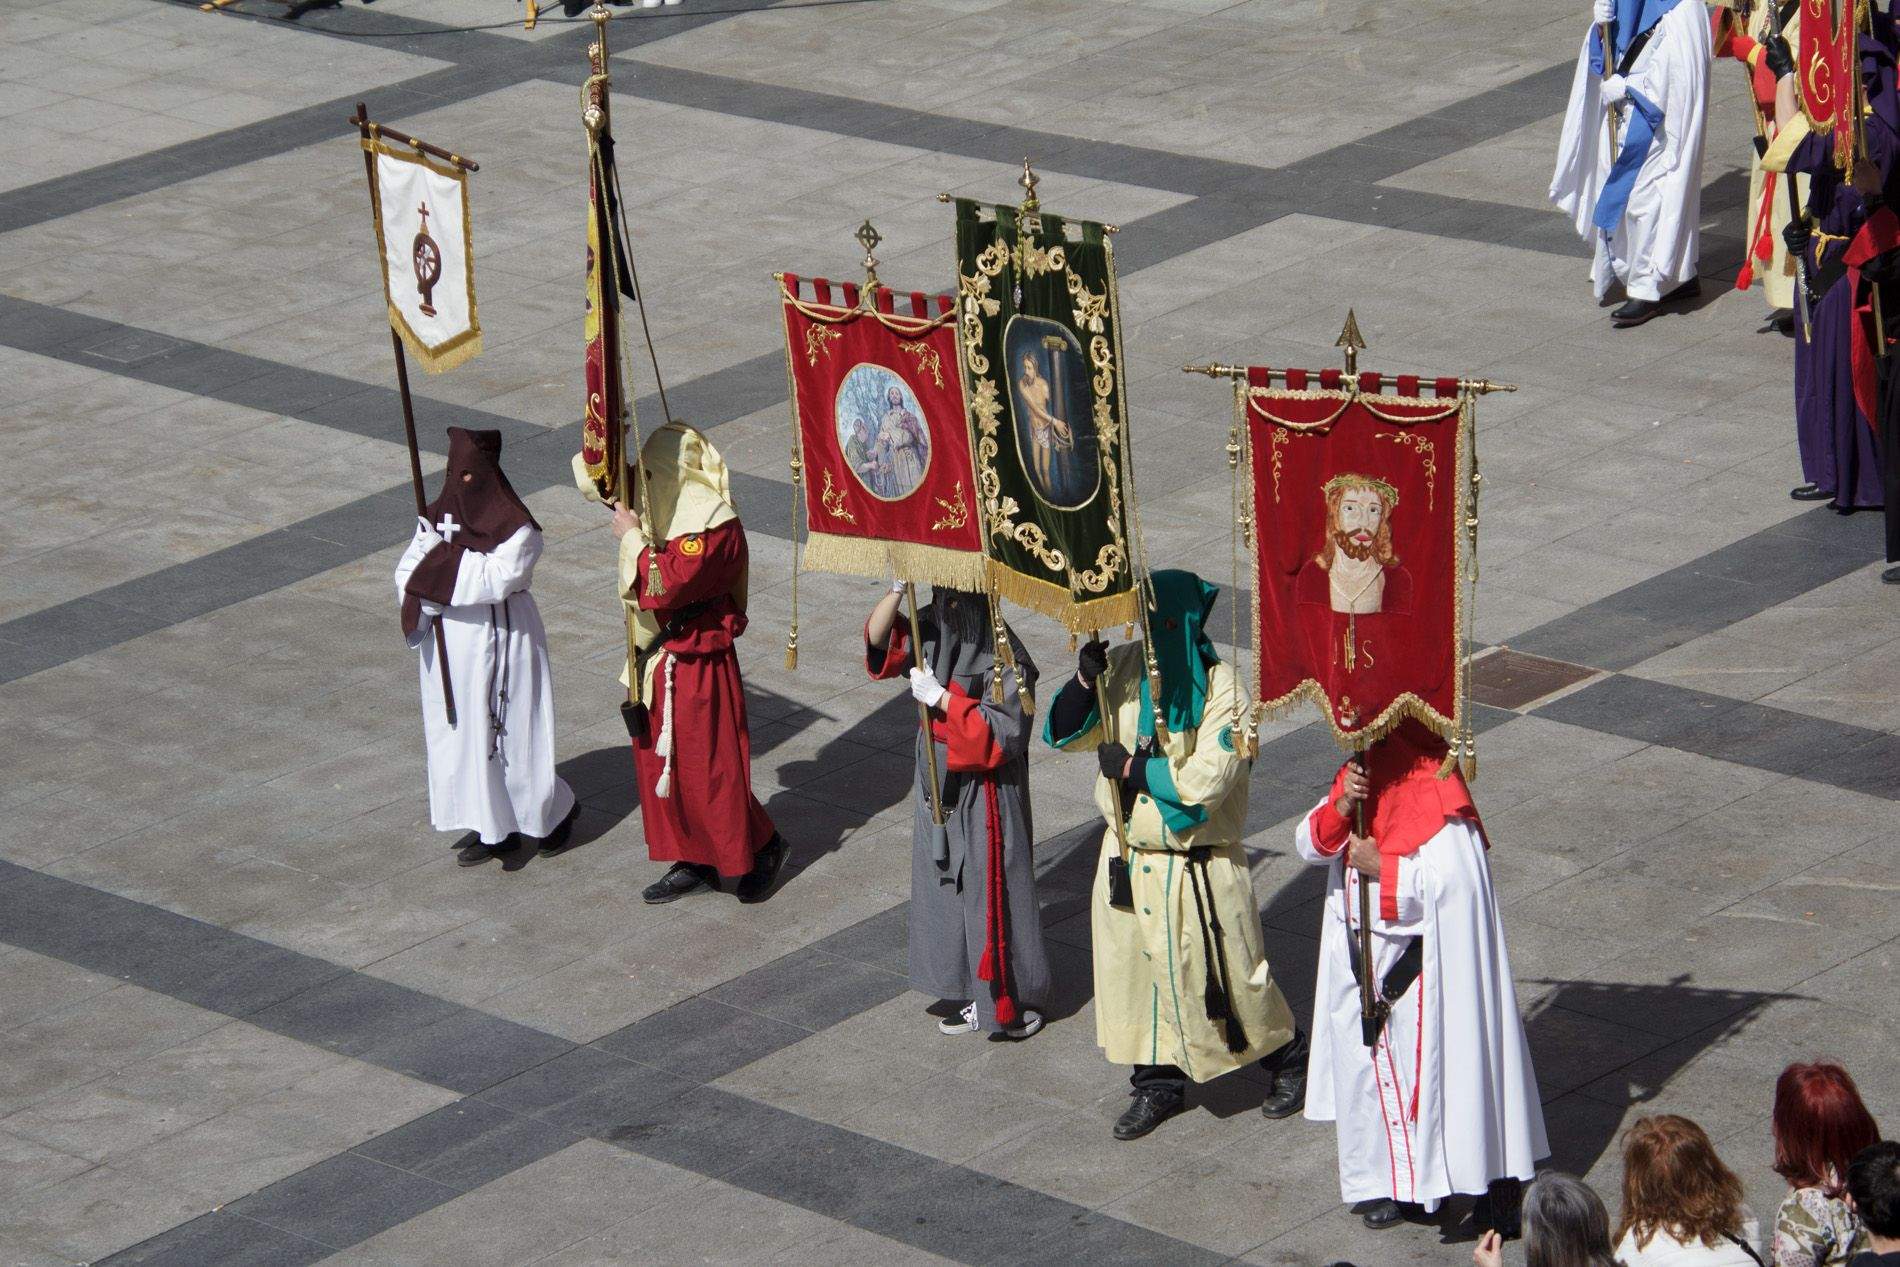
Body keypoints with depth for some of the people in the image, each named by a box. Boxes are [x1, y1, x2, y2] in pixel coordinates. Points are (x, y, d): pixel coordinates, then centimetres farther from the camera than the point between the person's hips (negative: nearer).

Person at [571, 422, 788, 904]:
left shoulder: (715, 528, -23)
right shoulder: (666, 508, 4)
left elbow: (664, 585, -33)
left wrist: (633, 538, -21)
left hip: (697, 666, -9)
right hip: (655, 661, 9)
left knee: (708, 769, -1)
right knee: (658, 764, 15)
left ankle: (763, 849, 18)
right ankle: (694, 862, 26)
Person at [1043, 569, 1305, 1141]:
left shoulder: (1220, 689, -18)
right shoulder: (1124, 669, -4)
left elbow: (1204, 781, -26)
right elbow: (1063, 734, 0)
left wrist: (1131, 768, -18)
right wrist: (1085, 680, -17)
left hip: (1198, 869, -5)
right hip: (1128, 856, 5)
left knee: (1228, 976, 7)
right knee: (1136, 967, 13)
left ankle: (1286, 1058, 31)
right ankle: (1158, 1083, 29)